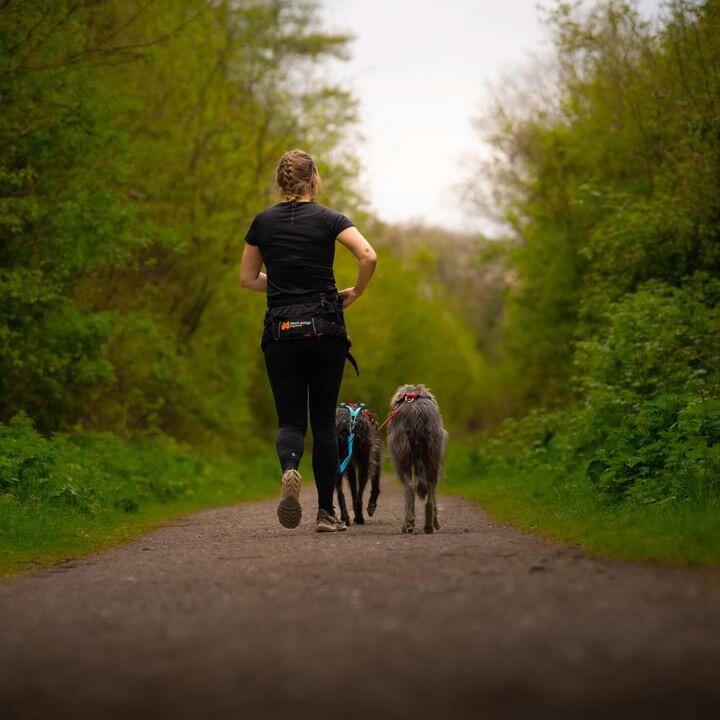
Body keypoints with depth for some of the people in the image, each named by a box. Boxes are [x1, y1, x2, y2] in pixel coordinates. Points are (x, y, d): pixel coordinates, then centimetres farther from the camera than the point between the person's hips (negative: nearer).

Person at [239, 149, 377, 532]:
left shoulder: (263, 221, 6)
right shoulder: (328, 219, -1)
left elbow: (247, 278, 12)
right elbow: (369, 257, -16)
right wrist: (354, 293, 0)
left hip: (280, 330, 1)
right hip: (324, 329, -1)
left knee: (290, 419, 7)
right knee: (324, 420, 9)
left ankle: (289, 471, -27)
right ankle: (326, 512, 9)